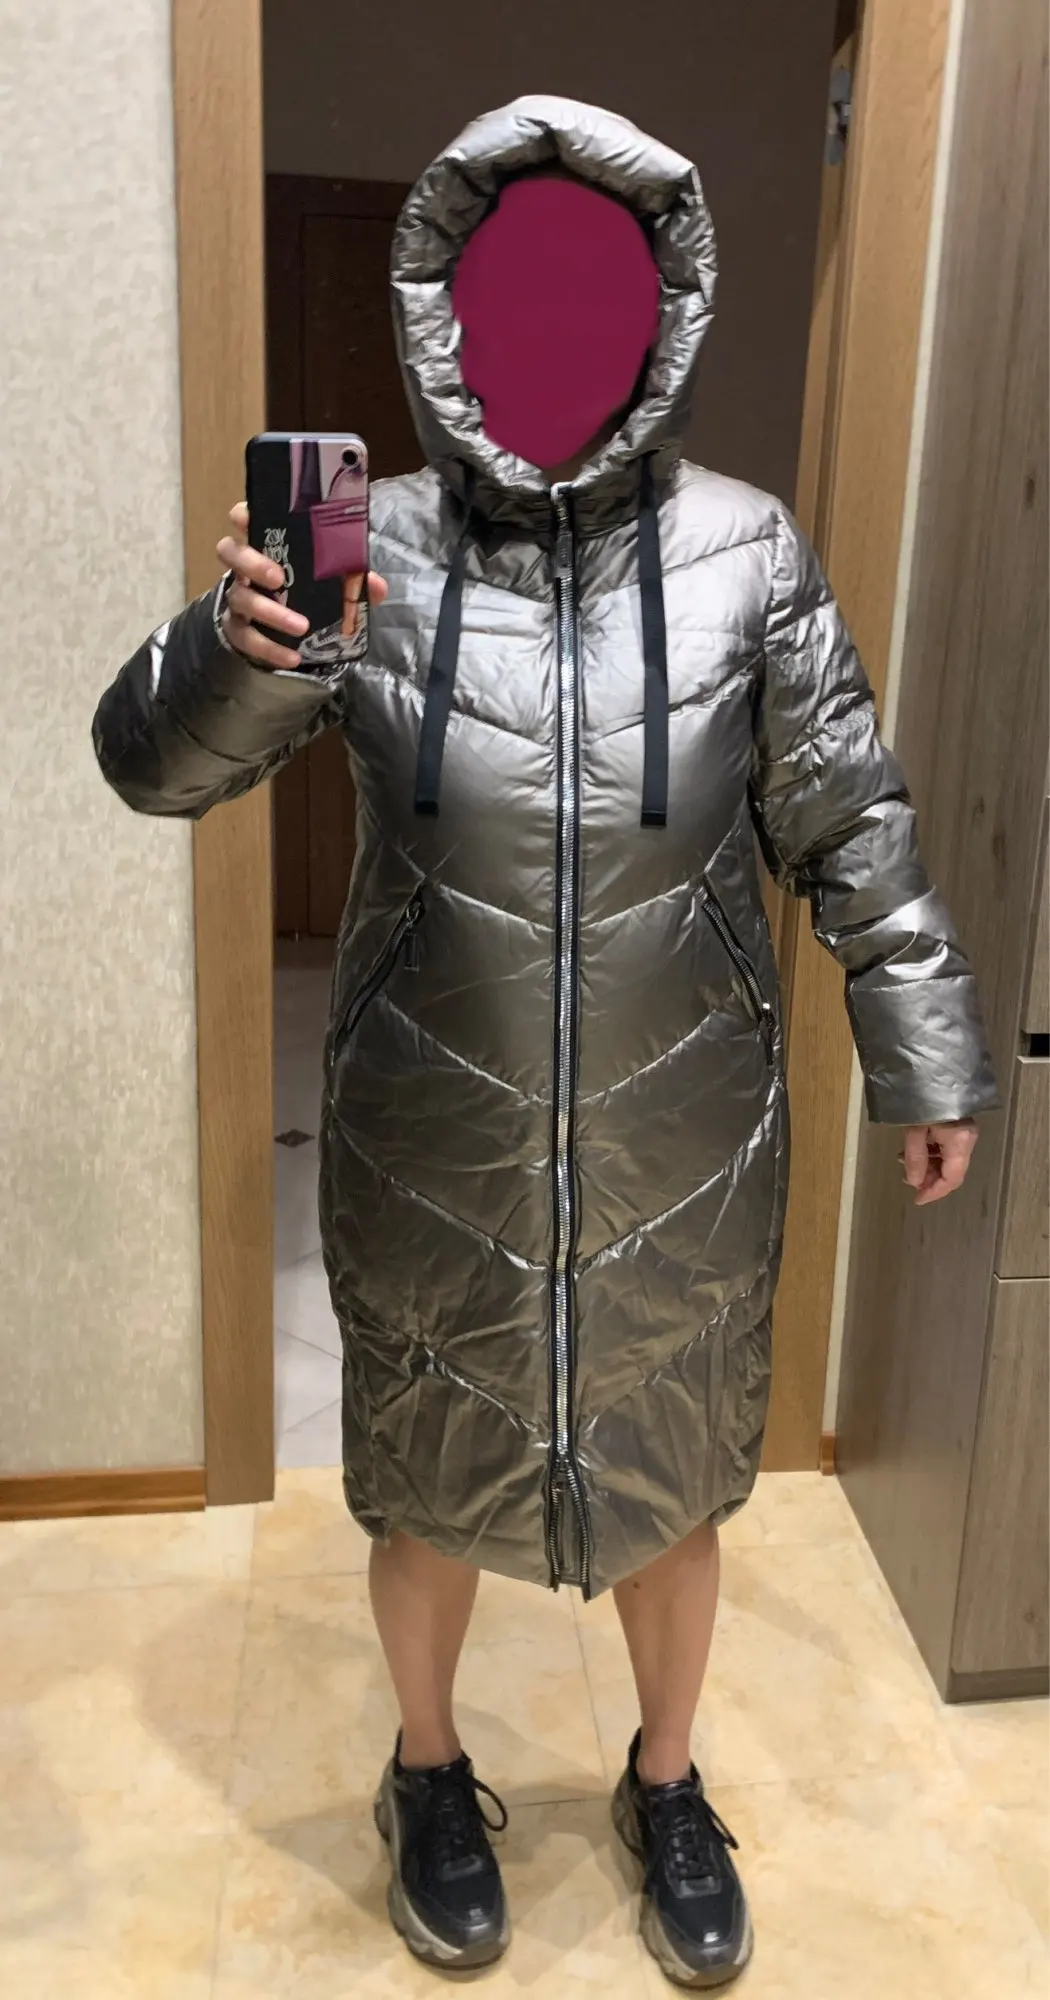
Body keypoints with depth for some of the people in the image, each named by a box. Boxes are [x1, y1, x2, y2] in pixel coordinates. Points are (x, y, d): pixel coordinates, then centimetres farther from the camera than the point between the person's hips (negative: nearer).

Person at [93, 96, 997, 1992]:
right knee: (428, 1488, 18)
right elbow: (155, 765, -7)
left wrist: (925, 1063, 5)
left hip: (683, 1143, 1)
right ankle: (430, 1773, 50)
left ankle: (667, 1781, 49)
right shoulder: (368, 545, -6)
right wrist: (236, 645, -29)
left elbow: (851, 826, 1)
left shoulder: (745, 552, -5)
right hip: (433, 1143, 0)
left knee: (672, 1487, 19)